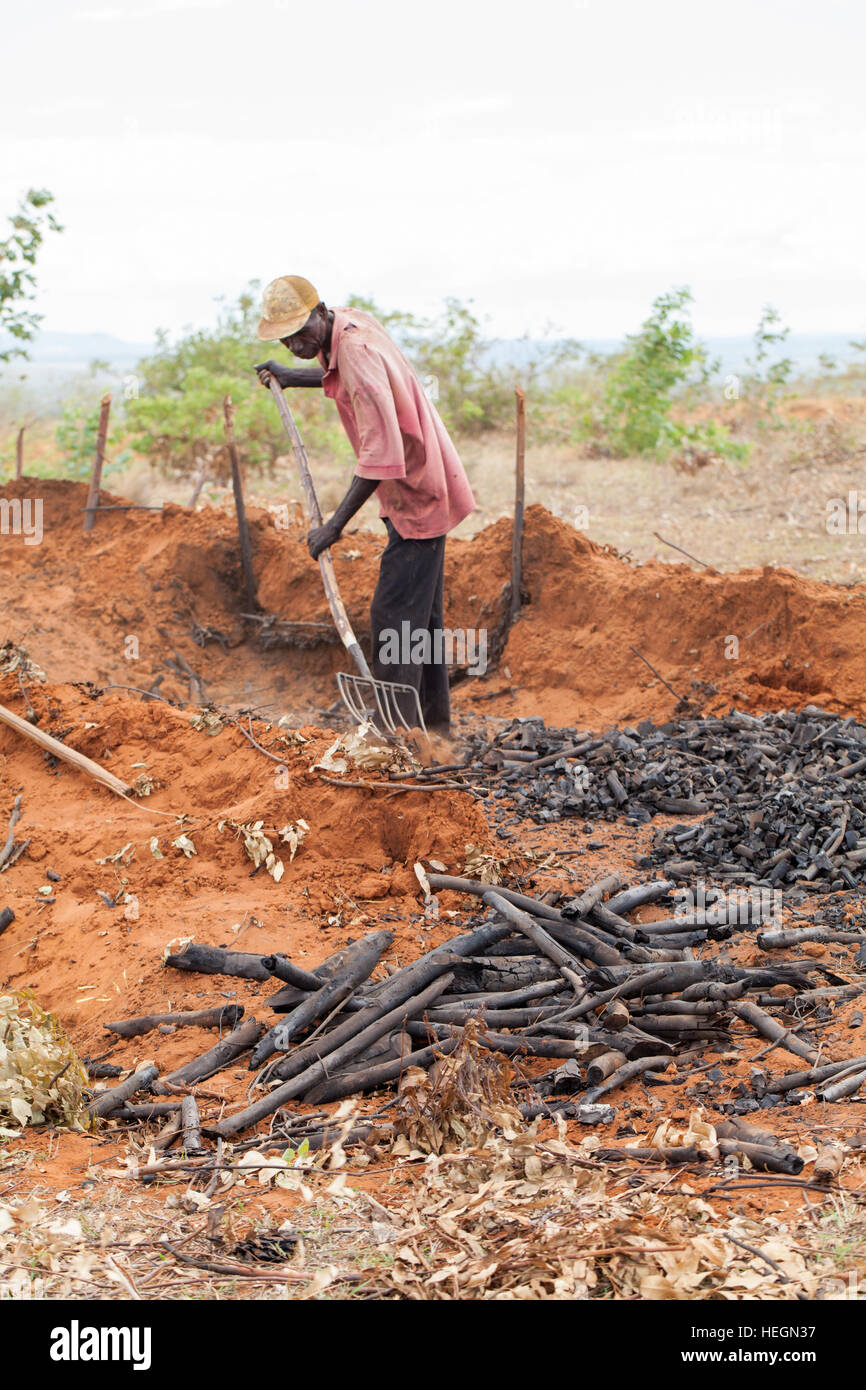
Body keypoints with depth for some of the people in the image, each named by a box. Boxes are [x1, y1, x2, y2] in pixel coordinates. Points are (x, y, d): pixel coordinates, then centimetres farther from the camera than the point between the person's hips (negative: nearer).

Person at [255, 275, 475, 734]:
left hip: (416, 496, -10)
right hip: (425, 489, 10)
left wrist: (336, 524, -32)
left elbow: (381, 455, -33)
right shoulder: (352, 321, 2)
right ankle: (434, 718, 27)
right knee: (421, 612, 17)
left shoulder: (357, 353, -27)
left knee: (394, 616, -11)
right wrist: (291, 377, 21)